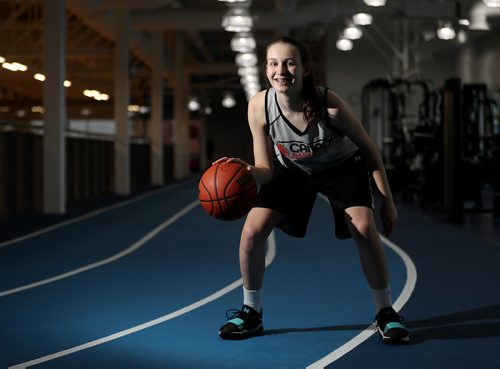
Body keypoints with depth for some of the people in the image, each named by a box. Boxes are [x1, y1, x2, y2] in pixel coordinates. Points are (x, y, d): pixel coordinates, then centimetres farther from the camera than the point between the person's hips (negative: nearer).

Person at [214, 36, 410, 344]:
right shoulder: (259, 107, -28)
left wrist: (387, 201, -13)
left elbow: (368, 148, -17)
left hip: (342, 168, -2)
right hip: (292, 171, 2)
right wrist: (247, 171, -42)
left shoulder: (329, 104, -35)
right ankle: (251, 312, 9)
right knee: (252, 231, -12)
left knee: (364, 229, -22)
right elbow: (267, 170, -18)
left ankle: (386, 312, -1)